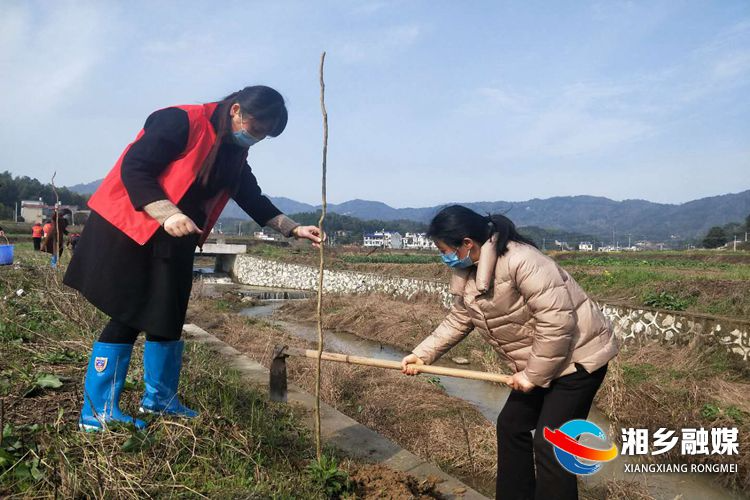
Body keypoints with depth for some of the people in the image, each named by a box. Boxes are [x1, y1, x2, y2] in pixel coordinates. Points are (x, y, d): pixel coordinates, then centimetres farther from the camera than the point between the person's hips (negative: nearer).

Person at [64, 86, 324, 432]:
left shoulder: (234, 154, 8)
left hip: (174, 242, 8)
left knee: (167, 321, 11)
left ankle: (159, 398, 26)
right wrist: (168, 214, -32)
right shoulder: (179, 121, -18)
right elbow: (134, 169, -21)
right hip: (127, 232, -8)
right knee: (127, 319, -5)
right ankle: (98, 412, 8)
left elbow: (253, 198, 10)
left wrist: (293, 228, 1)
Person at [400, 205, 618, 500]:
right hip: (536, 363, 9)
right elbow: (459, 320, 10)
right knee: (511, 426, 15)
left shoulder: (521, 261, -30)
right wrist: (423, 354, 3)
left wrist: (533, 374, -21)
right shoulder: (465, 273, -1)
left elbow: (557, 320, -30)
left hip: (577, 356, -9)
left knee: (549, 443, -8)